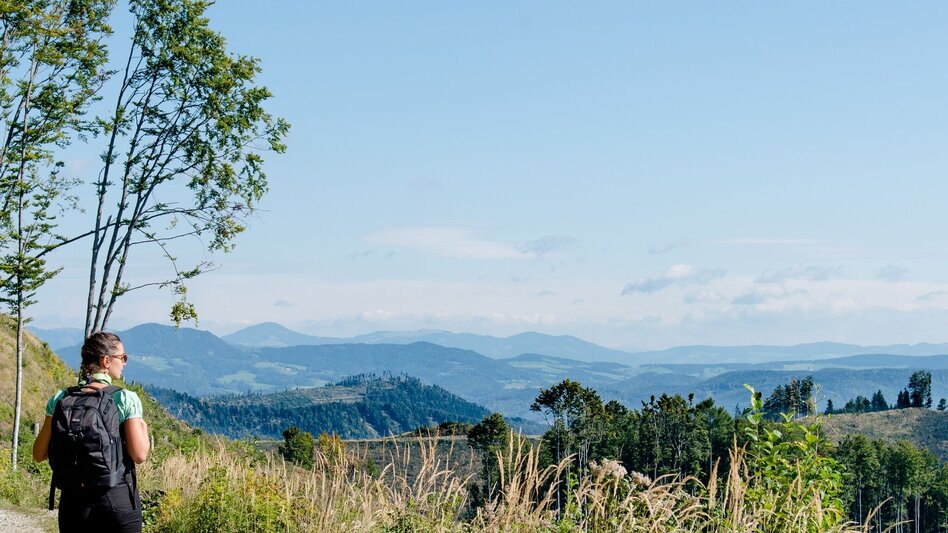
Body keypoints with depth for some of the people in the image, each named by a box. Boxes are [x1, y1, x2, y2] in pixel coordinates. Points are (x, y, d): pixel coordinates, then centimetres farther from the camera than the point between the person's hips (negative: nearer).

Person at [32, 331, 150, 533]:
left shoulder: (60, 400, -1)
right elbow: (139, 455, -13)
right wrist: (143, 428, 6)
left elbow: (39, 454, 2)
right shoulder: (126, 399, -11)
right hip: (119, 497, -3)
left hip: (74, 499, 3)